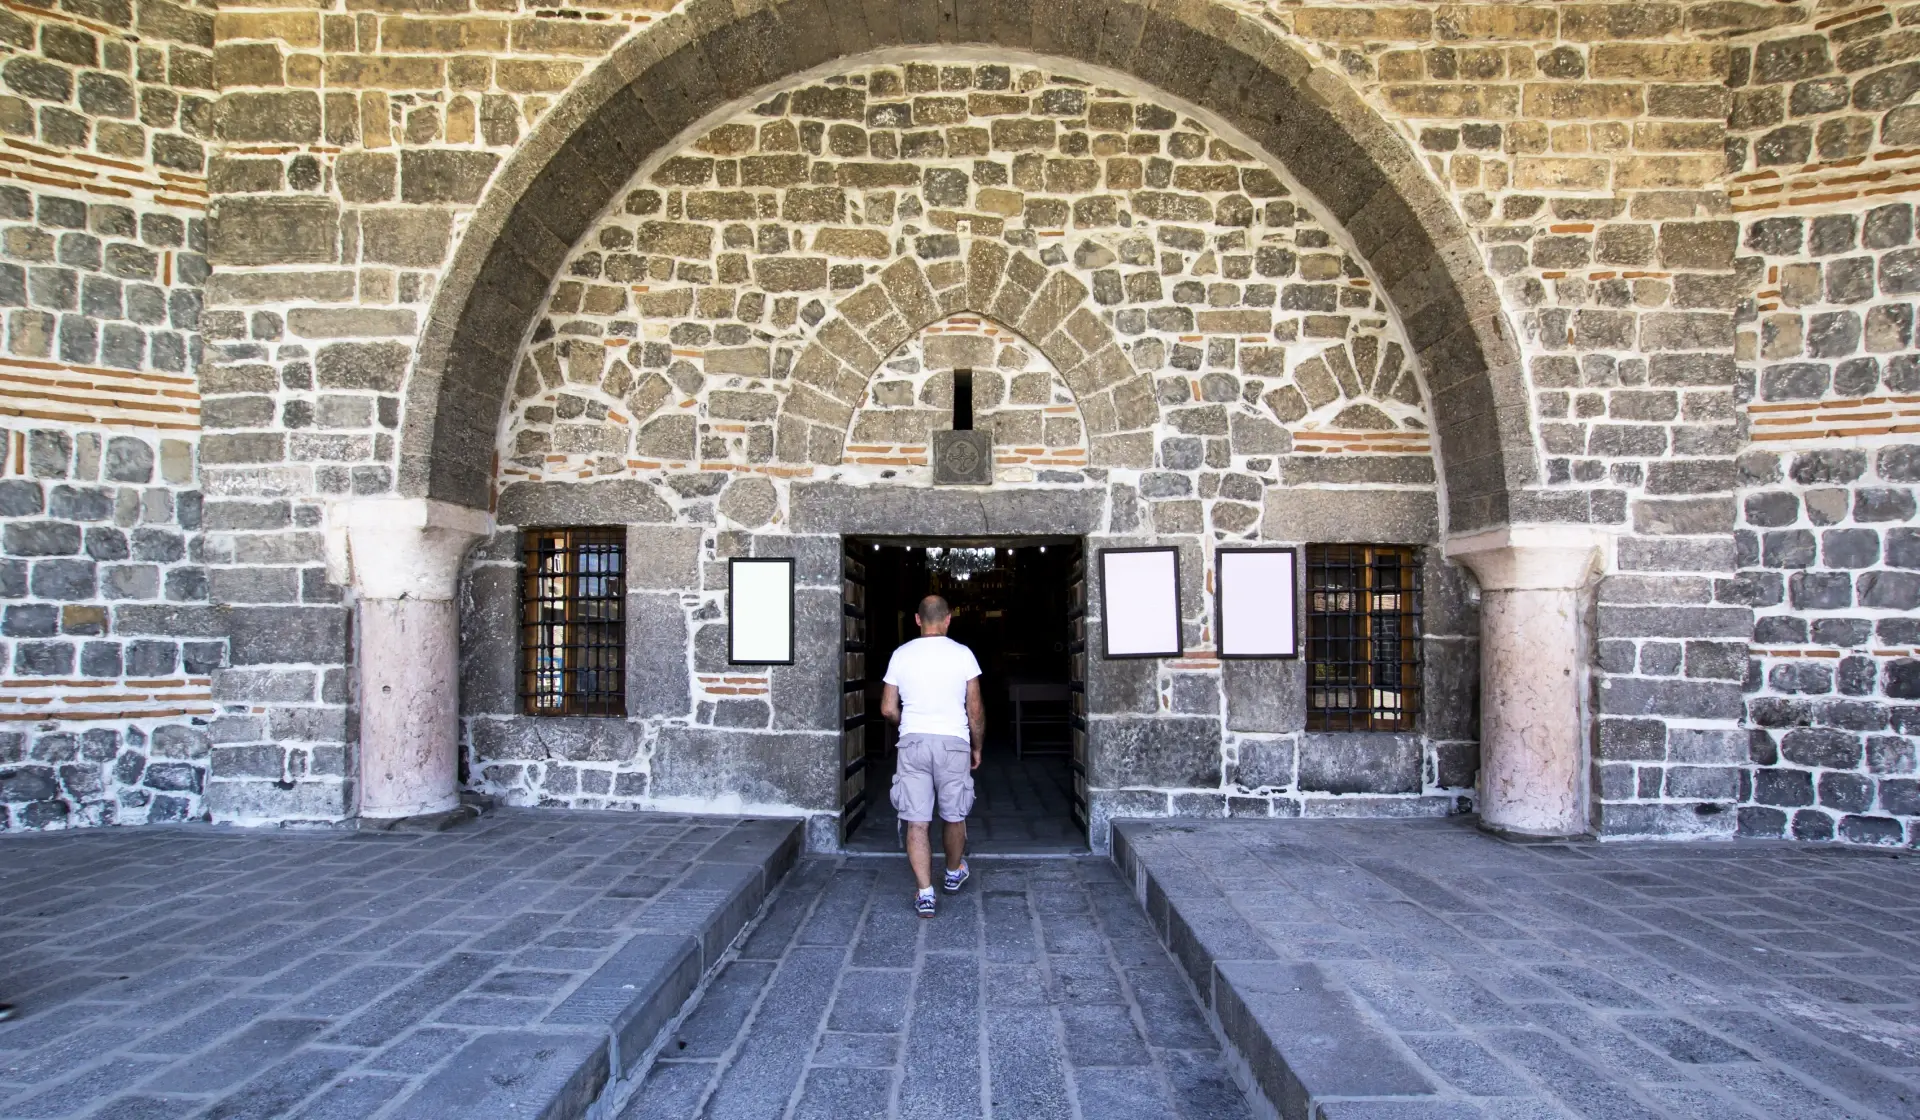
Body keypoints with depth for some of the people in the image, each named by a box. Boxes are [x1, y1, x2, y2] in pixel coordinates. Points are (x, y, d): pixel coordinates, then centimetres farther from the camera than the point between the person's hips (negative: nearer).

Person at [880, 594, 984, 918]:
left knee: (916, 821, 2)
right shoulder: (962, 654, -2)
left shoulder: (901, 654, 3)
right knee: (954, 816, 18)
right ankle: (953, 874, 37)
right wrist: (978, 747, 13)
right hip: (953, 744, 0)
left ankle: (925, 894, -2)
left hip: (913, 742, 1)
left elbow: (888, 709, 5)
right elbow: (975, 709, 0)